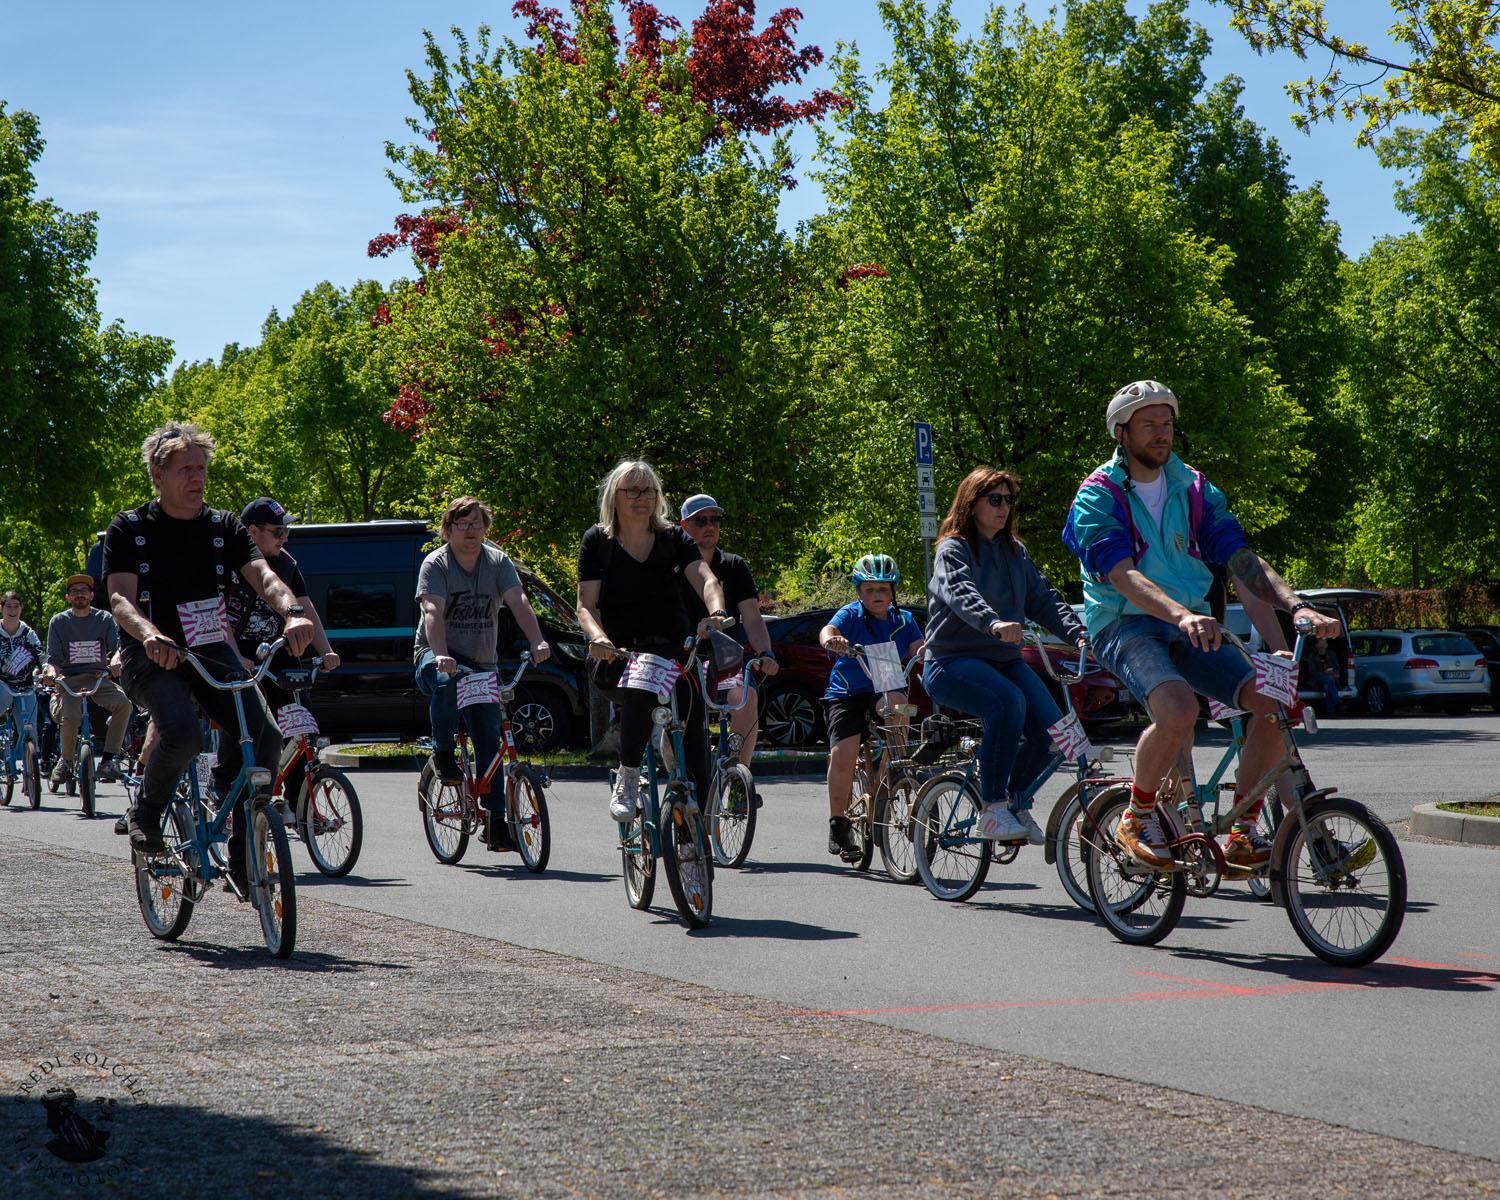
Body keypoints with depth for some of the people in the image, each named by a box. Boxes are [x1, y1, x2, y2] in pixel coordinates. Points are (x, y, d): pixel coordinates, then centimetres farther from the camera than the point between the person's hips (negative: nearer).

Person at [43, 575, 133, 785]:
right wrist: (51, 671, -21)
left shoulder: (104, 619, 6)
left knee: (123, 704, -29)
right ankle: (65, 761, -1)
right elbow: (53, 657, 2)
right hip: (69, 679, -1)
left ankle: (107, 762, -20)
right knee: (70, 717, -31)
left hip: (98, 678, 1)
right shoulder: (58, 622, 5)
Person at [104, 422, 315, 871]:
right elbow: (120, 598, -11)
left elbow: (262, 575, -4)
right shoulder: (129, 528, 0)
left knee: (265, 736, -21)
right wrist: (150, 635, -34)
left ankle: (243, 856, -7)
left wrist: (292, 612, -27)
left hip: (213, 651, 4)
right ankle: (145, 813, -1)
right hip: (152, 657, -4)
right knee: (183, 735, -33)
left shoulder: (224, 526, 10)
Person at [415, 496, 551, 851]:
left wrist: (536, 641, -31)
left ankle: (495, 822, 1)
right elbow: (433, 612, -23)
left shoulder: (498, 561, 2)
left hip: (483, 662, 3)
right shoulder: (435, 564, -8)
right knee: (446, 680, -39)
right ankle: (442, 753, -17)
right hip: (438, 655, -3)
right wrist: (441, 655, -40)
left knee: (489, 742, -3)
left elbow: (518, 601, -13)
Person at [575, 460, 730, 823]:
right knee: (641, 689, -36)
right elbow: (586, 605, -1)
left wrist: (716, 613, -32)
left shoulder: (674, 538, 7)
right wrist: (598, 637, -24)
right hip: (617, 657, -2)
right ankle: (627, 776, -15)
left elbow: (705, 579, -9)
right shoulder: (597, 542, 4)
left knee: (692, 725, -19)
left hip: (673, 651, 2)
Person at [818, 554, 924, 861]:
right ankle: (838, 823, -1)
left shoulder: (903, 620, 7)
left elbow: (916, 652, -5)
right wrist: (831, 641, -47)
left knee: (895, 700, -35)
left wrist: (926, 652, -30)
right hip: (846, 694, -2)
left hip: (884, 689, 2)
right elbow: (828, 631, -23)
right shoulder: (851, 615, -3)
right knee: (842, 756, -19)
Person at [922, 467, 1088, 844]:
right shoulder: (952, 550, -6)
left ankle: (1016, 801, 9)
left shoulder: (1014, 552, 16)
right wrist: (993, 622, -47)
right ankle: (991, 809, -27)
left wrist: (1078, 633, -11)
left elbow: (1043, 598, 7)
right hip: (953, 662, -6)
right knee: (1008, 702, -35)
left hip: (1004, 659, 6)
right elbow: (961, 593, -26)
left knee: (1049, 727, -17)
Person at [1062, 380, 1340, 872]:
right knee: (1179, 708, -36)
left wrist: (1297, 606, -15)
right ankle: (1138, 816, -9)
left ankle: (1242, 836, -7)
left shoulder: (1193, 489, 10)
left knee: (1274, 699, -19)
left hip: (1191, 626, 5)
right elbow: (1123, 576, -21)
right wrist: (1182, 615, -38)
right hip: (1126, 626, -5)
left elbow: (1241, 559, 2)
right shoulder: (1098, 496, -6)